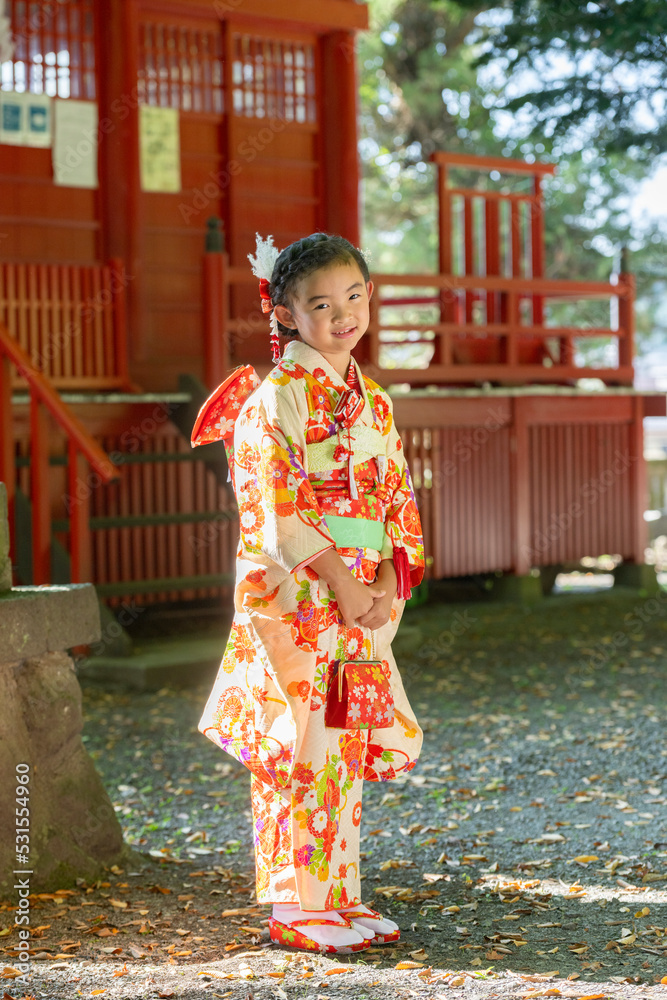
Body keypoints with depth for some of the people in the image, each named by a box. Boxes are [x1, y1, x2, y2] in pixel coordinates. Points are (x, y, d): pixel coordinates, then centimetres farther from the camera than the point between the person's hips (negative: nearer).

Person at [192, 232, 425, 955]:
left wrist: (388, 579, -2)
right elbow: (277, 503, -14)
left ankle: (337, 894, 19)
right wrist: (338, 577, -17)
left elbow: (397, 501, 13)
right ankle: (295, 907, 3)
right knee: (302, 747, -5)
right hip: (293, 597, -7)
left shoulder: (373, 401, 14)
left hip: (362, 600, 7)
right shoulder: (277, 395, -7)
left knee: (346, 749, 10)